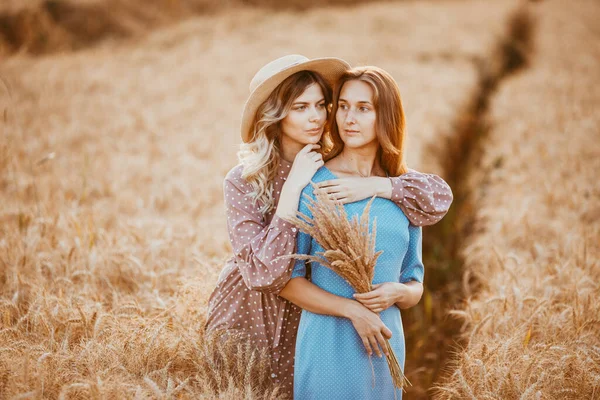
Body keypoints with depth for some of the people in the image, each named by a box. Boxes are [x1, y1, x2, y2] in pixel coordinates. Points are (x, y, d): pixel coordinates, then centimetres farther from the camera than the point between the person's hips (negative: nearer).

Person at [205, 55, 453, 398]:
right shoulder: (244, 183, -16)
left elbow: (440, 195, -13)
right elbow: (263, 271, -27)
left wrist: (374, 186, -29)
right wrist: (293, 187, -29)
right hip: (250, 319, -2)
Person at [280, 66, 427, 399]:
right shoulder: (313, 183, -7)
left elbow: (415, 285, 11)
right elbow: (286, 279, -7)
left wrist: (397, 292, -11)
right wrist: (351, 309, -18)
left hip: (385, 346, 4)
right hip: (328, 346, -4)